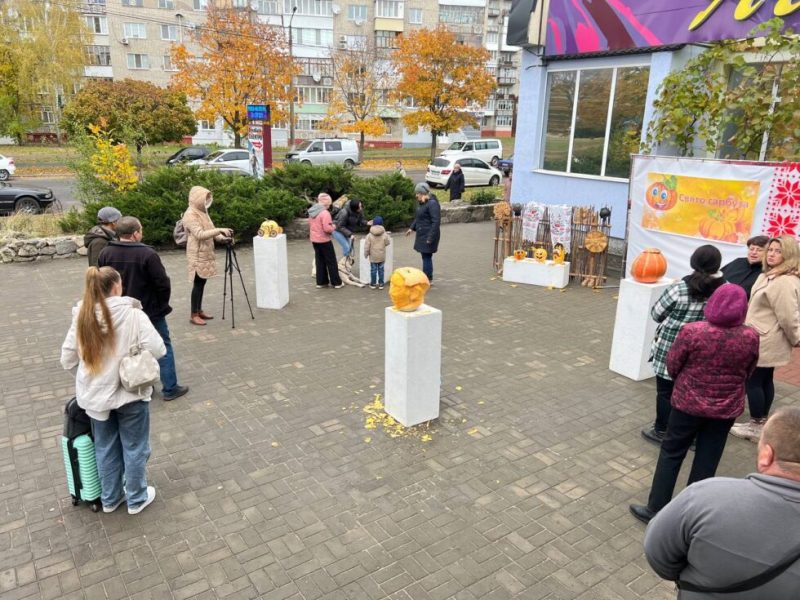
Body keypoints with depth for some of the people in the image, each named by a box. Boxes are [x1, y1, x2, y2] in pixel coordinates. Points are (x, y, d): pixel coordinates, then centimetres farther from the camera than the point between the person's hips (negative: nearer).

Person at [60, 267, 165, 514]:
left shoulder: (81, 317, -4)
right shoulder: (132, 314, -18)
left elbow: (67, 359, 2)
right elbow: (157, 349, -21)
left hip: (94, 395, 4)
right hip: (130, 392, -4)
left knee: (105, 448, 21)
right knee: (134, 447, 14)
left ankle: (110, 498, 36)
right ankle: (136, 498, 28)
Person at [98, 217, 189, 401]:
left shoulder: (105, 254, -2)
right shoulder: (147, 254, -20)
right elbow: (163, 283, -18)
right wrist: (162, 304, 0)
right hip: (149, 310, -5)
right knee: (163, 347, 6)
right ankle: (170, 388, 9)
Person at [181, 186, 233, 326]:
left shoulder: (202, 212, 13)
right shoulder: (190, 215, -16)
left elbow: (209, 231, 15)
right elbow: (200, 234, -26)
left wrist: (222, 238, -2)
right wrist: (219, 230, -30)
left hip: (205, 254, 9)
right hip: (197, 255, -9)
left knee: (202, 283, 13)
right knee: (197, 284, -4)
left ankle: (199, 311, 22)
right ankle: (193, 315, 3)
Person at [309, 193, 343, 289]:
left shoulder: (311, 212, 6)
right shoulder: (325, 213, -20)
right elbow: (327, 228, -25)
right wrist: (333, 227, -7)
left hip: (314, 240, 8)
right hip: (324, 240, -8)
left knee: (319, 261, 15)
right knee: (331, 262, 3)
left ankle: (321, 282, 19)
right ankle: (336, 282, 9)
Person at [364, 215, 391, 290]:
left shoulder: (370, 235, -10)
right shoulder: (384, 234, -8)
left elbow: (367, 247, -9)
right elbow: (387, 243, 2)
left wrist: (366, 254, 4)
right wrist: (388, 237, 21)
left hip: (373, 257, -1)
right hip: (382, 256, 1)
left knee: (373, 270, 8)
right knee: (381, 270, 9)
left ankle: (373, 283, 14)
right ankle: (381, 284, 12)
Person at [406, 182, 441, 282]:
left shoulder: (432, 203, -19)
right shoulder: (421, 203, 10)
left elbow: (436, 221, -22)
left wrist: (431, 237, -23)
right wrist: (412, 228, 17)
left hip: (428, 236, -9)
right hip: (422, 235, 9)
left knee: (427, 257, -2)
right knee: (425, 257, 15)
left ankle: (428, 279, 8)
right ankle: (428, 279, 25)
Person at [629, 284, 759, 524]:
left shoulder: (692, 331, -20)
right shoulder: (751, 337, -11)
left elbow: (672, 365, -8)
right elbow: (747, 372, 6)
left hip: (688, 403, -2)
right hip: (726, 409, 3)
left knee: (671, 454, 11)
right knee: (707, 461, 15)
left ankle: (656, 509, 16)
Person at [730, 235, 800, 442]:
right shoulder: (771, 275, 11)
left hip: (765, 343, -10)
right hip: (764, 341, 10)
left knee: (753, 381, -1)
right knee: (765, 380, 17)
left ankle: (756, 427, 11)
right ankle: (761, 422, 28)